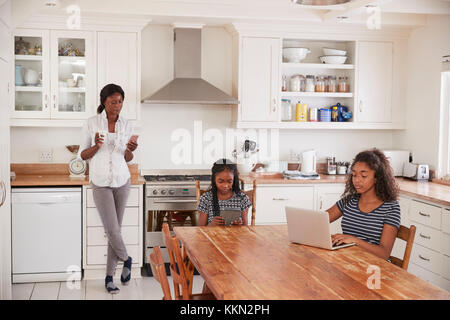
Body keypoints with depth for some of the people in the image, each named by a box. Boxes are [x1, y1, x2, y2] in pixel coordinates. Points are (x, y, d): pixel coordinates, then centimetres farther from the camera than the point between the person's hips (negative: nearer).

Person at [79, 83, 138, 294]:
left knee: (115, 229, 5)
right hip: (100, 183, -3)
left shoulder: (126, 125, 4)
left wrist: (130, 150, -11)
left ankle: (109, 276, 17)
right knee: (112, 230, -8)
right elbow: (83, 155, 0)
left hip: (122, 181, 3)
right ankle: (126, 260, 22)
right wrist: (96, 146, -19)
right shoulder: (92, 123, -4)